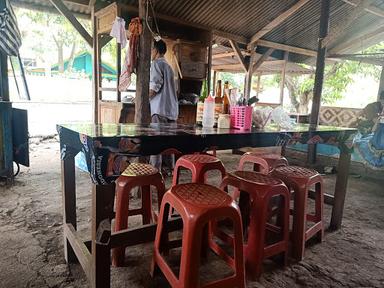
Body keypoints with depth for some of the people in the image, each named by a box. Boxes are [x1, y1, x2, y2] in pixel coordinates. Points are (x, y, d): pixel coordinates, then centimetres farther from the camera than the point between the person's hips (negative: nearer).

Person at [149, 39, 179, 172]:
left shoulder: (156, 63, -1)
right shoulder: (168, 66, 24)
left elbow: (155, 85, -13)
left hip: (160, 108, -8)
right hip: (172, 108, 8)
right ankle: (170, 168, 13)